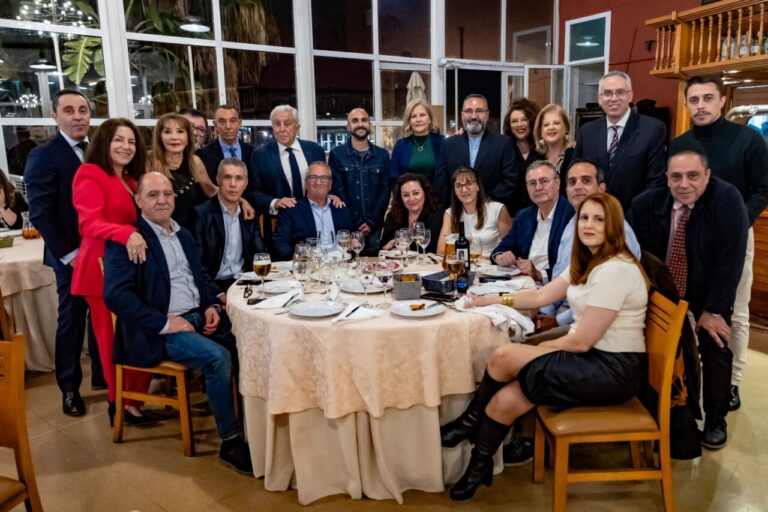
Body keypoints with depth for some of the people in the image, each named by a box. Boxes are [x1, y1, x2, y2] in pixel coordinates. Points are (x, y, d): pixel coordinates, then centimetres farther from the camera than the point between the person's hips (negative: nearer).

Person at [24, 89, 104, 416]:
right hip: (72, 256, -4)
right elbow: (40, 212, -12)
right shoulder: (43, 156, -8)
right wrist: (69, 253, -15)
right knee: (71, 320, 7)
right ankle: (70, 387, 23)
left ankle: (102, 373, 31)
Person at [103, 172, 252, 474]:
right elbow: (115, 295, -17)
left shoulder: (183, 235, 16)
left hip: (198, 317, 7)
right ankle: (231, 442, -14)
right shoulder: (125, 240, -8)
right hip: (158, 331, -7)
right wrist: (164, 323, -20)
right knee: (218, 357, -28)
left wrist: (212, 306, 1)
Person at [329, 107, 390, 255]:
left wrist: (371, 222, -7)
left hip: (375, 227, 2)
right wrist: (356, 224, -9)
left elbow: (385, 191, 4)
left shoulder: (382, 155, 9)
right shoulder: (337, 154, 2)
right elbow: (337, 191, -3)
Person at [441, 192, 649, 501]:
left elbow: (582, 341, -21)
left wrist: (539, 349, -7)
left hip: (613, 369, -8)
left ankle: (470, 422, 8)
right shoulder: (587, 263, 10)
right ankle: (479, 466, 9)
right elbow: (541, 296, 14)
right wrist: (491, 301, 9)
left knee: (505, 356, -18)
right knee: (505, 400, -11)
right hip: (591, 358, 9)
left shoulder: (615, 269, -21)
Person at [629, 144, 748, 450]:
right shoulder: (645, 204, -17)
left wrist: (713, 310, -22)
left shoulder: (727, 199, -24)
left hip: (710, 290, -1)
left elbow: (731, 261, -23)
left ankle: (715, 421, 25)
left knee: (715, 351, 2)